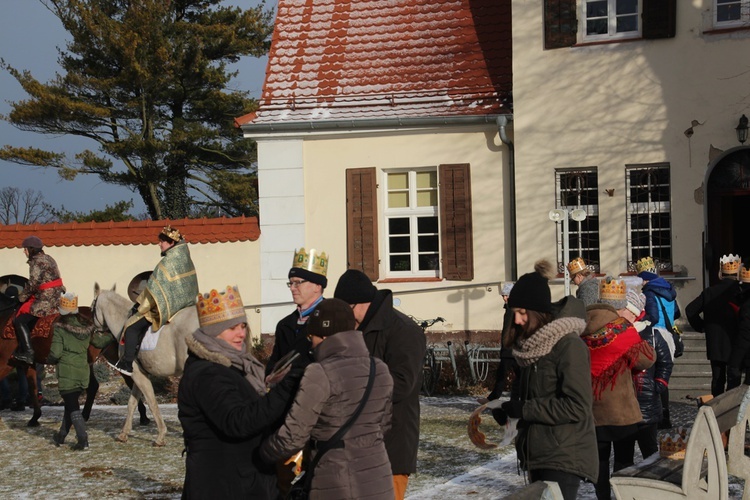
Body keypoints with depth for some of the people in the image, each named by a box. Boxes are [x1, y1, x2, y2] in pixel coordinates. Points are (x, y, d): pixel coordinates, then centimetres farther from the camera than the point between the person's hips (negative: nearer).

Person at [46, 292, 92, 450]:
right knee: (71, 403, 19)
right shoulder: (86, 326, 1)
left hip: (67, 372, -6)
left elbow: (55, 353, -14)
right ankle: (61, 435, 32)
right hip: (83, 371, 6)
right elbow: (87, 347, 8)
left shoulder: (60, 328, -14)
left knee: (72, 406, -1)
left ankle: (82, 439, -7)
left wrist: (49, 360, 6)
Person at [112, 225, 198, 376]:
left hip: (167, 305, -9)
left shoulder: (168, 262, -21)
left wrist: (140, 306, -6)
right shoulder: (185, 257, 4)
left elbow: (155, 289, -18)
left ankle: (126, 364, 3)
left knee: (131, 326, 1)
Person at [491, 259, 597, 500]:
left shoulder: (569, 346, -14)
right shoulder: (531, 345, 11)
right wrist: (509, 407, 1)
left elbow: (577, 407, -19)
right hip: (537, 456, 8)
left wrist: (525, 409, -17)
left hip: (564, 459, -8)